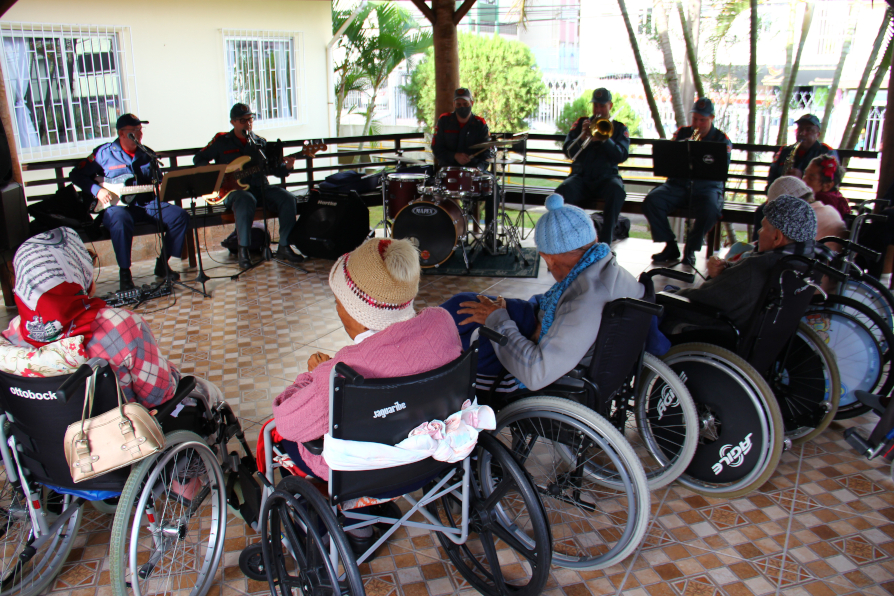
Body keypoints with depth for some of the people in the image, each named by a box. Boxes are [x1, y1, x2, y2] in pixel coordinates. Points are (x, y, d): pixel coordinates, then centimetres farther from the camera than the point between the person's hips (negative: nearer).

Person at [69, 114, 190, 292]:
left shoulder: (147, 154, 15)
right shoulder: (104, 153, 3)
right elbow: (76, 175, 5)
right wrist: (97, 190, -10)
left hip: (147, 203, 4)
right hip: (117, 205, -4)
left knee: (180, 216, -17)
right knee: (121, 221, -40)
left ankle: (162, 263, -4)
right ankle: (124, 272, -26)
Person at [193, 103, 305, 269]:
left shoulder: (260, 143, 15)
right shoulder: (221, 141, 7)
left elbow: (274, 168, 12)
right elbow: (198, 158, 11)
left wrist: (285, 167, -11)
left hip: (260, 187, 4)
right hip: (233, 189, -4)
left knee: (288, 199, -22)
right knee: (246, 201, -39)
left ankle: (284, 247, -15)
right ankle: (243, 250, -29)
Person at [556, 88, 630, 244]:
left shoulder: (619, 128, 13)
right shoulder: (582, 123, 16)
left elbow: (621, 156, -3)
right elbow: (567, 151, 7)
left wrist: (604, 138, -16)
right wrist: (582, 136, -11)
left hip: (606, 177, -1)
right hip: (581, 176, 1)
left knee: (616, 190, -36)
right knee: (562, 192, -33)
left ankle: (604, 242, -33)